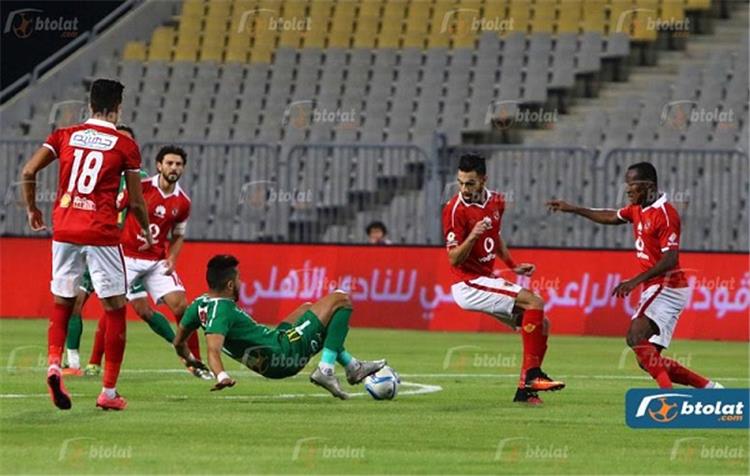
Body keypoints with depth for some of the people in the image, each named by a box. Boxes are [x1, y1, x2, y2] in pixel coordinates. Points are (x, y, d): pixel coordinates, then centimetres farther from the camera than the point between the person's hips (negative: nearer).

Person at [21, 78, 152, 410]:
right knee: (114, 309, 7)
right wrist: (147, 232, 22)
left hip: (64, 230, 3)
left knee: (61, 305, 16)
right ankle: (109, 391, 6)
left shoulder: (64, 135, 8)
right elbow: (135, 202, 3)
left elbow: (28, 172, -1)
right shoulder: (125, 146, 1)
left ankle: (53, 363, -10)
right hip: (101, 234, -3)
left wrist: (32, 209, 15)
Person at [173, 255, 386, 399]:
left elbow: (179, 343, 12)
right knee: (340, 300, -5)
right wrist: (221, 376, -53)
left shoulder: (200, 304, 1)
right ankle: (325, 370, -10)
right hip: (284, 352, -10)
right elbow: (213, 349, -38)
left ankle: (353, 366, 35)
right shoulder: (221, 310, -26)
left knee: (307, 310, 37)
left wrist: (190, 359, 32)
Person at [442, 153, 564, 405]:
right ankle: (532, 374, -22)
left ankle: (525, 389, 6)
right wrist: (471, 237, -34)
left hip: (489, 281, 8)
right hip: (469, 285, -8)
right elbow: (454, 259, -18)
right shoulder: (455, 210, -16)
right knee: (534, 302, -20)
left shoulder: (496, 201, 6)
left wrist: (513, 266, 19)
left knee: (541, 324, 5)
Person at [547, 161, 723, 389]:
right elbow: (612, 217, 32)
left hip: (666, 288, -10)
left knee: (636, 337, -28)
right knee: (649, 360, 6)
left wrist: (636, 281, -27)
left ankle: (668, 393, -35)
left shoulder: (664, 213, -16)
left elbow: (670, 259, -22)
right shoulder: (638, 209, 12)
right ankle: (709, 388, 11)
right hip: (657, 289, 10)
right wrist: (573, 209, 33)